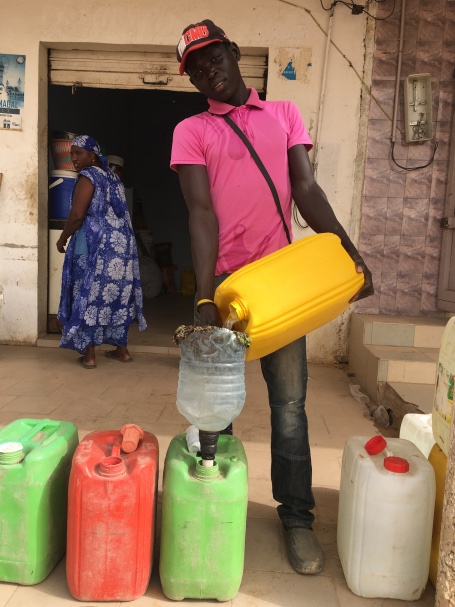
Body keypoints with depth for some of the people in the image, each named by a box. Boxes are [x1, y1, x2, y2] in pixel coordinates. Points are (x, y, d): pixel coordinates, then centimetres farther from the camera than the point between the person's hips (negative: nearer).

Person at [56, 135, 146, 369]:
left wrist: (62, 239, -4)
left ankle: (89, 355, 2)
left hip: (96, 246, -8)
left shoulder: (87, 177, -8)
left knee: (89, 297, -1)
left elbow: (77, 215, -16)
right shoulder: (113, 177, 17)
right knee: (118, 296, 11)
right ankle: (122, 350, 17)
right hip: (121, 245, 8)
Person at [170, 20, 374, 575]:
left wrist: (347, 249, -14)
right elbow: (201, 212, -8)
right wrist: (205, 298, -19)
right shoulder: (191, 131, 5)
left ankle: (296, 514, 19)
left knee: (289, 403, 5)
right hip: (221, 278, -1)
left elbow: (306, 187, 2)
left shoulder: (284, 114, 12)